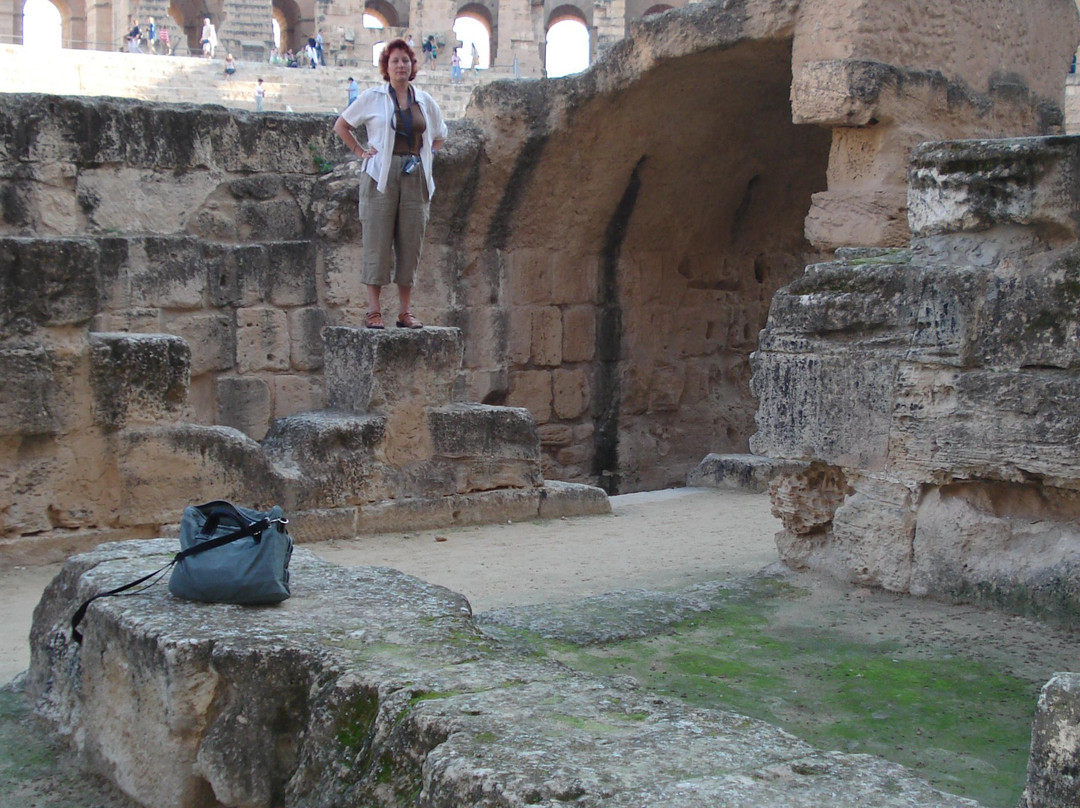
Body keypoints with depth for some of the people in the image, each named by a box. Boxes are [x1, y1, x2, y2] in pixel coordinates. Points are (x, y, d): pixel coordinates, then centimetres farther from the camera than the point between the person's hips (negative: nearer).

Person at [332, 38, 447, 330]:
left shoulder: (425, 101, 14)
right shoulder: (372, 97, 4)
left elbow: (439, 135, 28)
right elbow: (341, 125, 12)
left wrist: (428, 156, 13)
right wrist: (360, 151, 2)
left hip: (415, 178, 3)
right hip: (381, 176, -3)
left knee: (411, 245, 2)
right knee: (377, 243, -6)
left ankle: (404, 311, 8)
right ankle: (374, 310, -2)